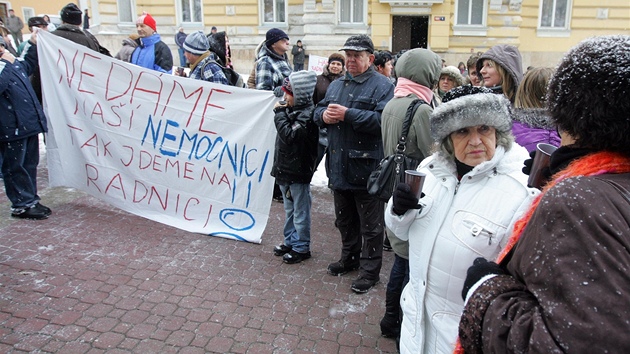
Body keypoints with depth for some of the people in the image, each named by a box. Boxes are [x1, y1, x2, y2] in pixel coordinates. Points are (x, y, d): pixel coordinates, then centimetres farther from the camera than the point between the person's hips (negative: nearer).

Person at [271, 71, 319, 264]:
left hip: (298, 171, -10)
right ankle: (290, 241, 35)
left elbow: (289, 135, -26)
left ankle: (301, 247, 16)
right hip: (285, 168, 10)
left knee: (300, 211, 4)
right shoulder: (293, 110, 9)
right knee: (289, 209, 21)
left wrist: (280, 113, -18)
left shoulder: (307, 114, -18)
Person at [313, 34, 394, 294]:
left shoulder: (382, 86, -9)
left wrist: (347, 114, -23)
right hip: (339, 165, 8)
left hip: (366, 166, -7)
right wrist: (324, 115, -6)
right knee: (345, 219, 21)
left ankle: (370, 270, 17)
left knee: (370, 224, 4)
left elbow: (382, 119, -23)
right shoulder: (336, 85, 16)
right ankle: (349, 258, 39)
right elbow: (318, 111, 18)